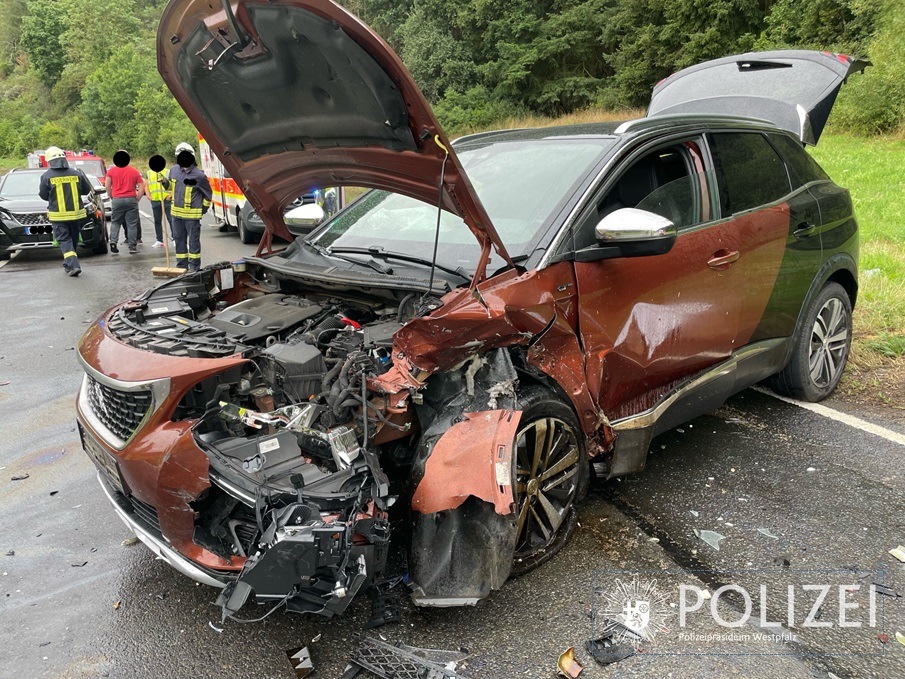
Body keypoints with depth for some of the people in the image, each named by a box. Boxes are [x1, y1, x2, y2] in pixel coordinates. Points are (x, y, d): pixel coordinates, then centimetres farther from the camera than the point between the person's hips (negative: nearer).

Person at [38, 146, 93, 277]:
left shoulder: (47, 176, -8)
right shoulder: (76, 173, -2)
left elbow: (43, 195, 1)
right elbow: (86, 190, 7)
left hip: (58, 216, -3)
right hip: (76, 213, 3)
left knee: (64, 240, 1)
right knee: (73, 239, 16)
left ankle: (73, 265, -15)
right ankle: (68, 264, 27)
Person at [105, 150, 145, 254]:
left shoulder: (111, 171, 5)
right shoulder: (134, 171, 7)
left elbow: (107, 185, -1)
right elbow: (142, 187, 3)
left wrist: (111, 196, 11)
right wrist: (137, 199, 9)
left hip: (117, 199, 0)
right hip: (131, 199, 0)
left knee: (115, 222, 13)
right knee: (132, 224, 3)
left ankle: (113, 242, -4)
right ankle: (132, 247, 3)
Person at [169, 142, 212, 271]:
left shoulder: (199, 176, -13)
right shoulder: (173, 170, 5)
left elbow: (208, 194, -2)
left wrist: (203, 209, 3)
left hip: (192, 215, -6)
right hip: (176, 213, 6)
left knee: (194, 242, 1)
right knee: (179, 241, 13)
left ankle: (194, 269, 9)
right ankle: (181, 267, 24)